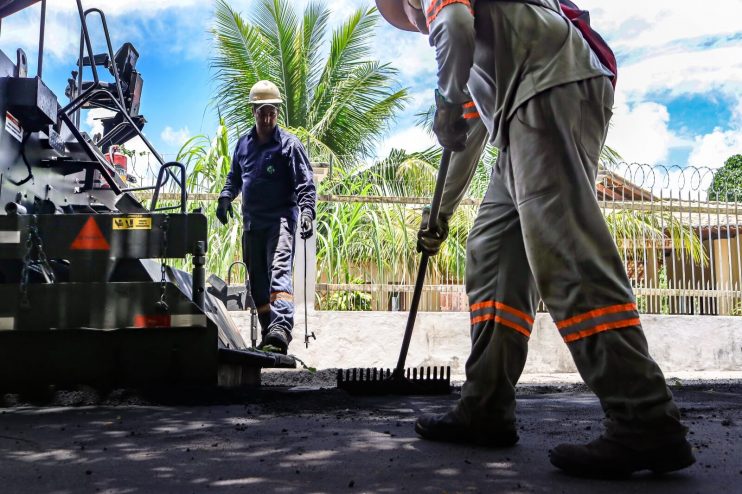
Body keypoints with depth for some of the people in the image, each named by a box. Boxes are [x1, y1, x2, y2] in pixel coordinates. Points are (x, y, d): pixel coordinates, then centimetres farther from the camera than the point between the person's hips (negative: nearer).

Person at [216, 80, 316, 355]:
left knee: (279, 270, -24)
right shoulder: (243, 144, 15)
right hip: (251, 222, 6)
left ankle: (280, 331, -38)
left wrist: (306, 211, -23)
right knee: (257, 281, 9)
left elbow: (305, 183, -7)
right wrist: (226, 197, 7)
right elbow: (234, 176, 26)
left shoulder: (289, 144, -2)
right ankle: (268, 334, 19)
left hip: (280, 219, -6)